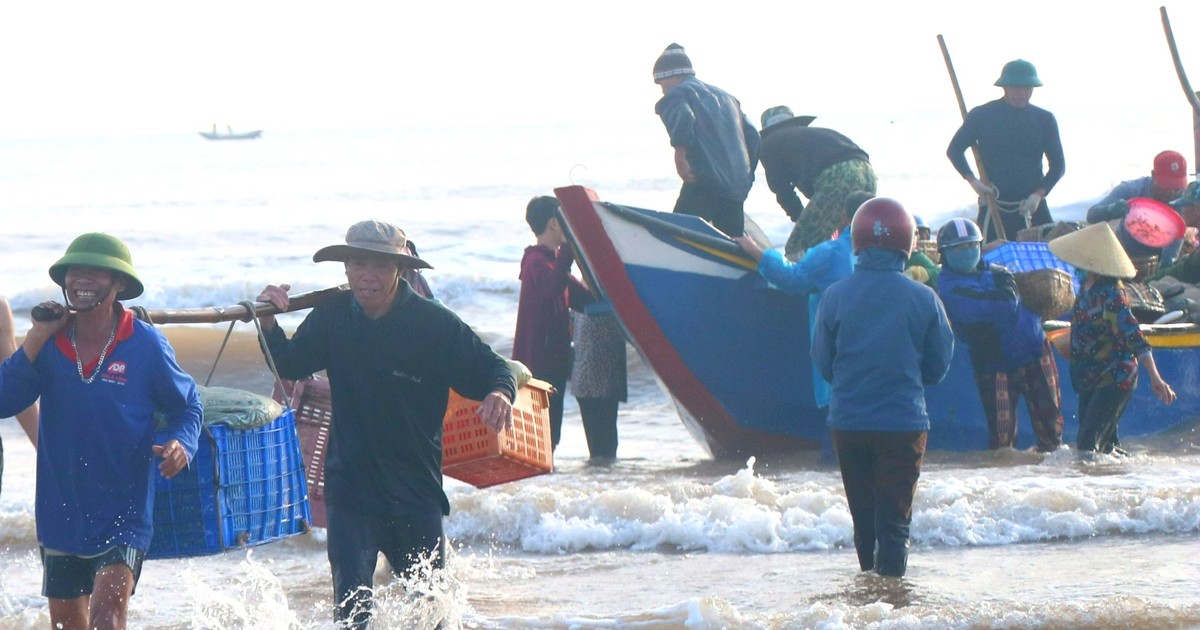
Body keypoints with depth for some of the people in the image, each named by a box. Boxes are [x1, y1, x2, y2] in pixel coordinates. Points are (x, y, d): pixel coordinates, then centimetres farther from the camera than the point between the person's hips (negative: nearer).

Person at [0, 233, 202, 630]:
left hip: (124, 513, -4)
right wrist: (37, 338, -18)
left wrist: (181, 444, -17)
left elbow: (186, 405, 4)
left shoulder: (146, 345, -9)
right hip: (61, 512, 4)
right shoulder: (50, 343, -2)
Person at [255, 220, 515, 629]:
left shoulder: (434, 323, -11)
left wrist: (500, 394, -32)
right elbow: (290, 365, 10)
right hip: (350, 484, 1)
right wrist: (269, 324, -9)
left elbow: (490, 369, -8)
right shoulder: (333, 316, -2)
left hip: (416, 485, -1)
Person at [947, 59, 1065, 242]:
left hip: (1033, 207, 2)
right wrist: (972, 180, -8)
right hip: (994, 210, -2)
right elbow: (954, 150, 7)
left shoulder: (1044, 119, 6)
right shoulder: (982, 115, 1)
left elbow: (1058, 165, 9)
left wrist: (1038, 194, -7)